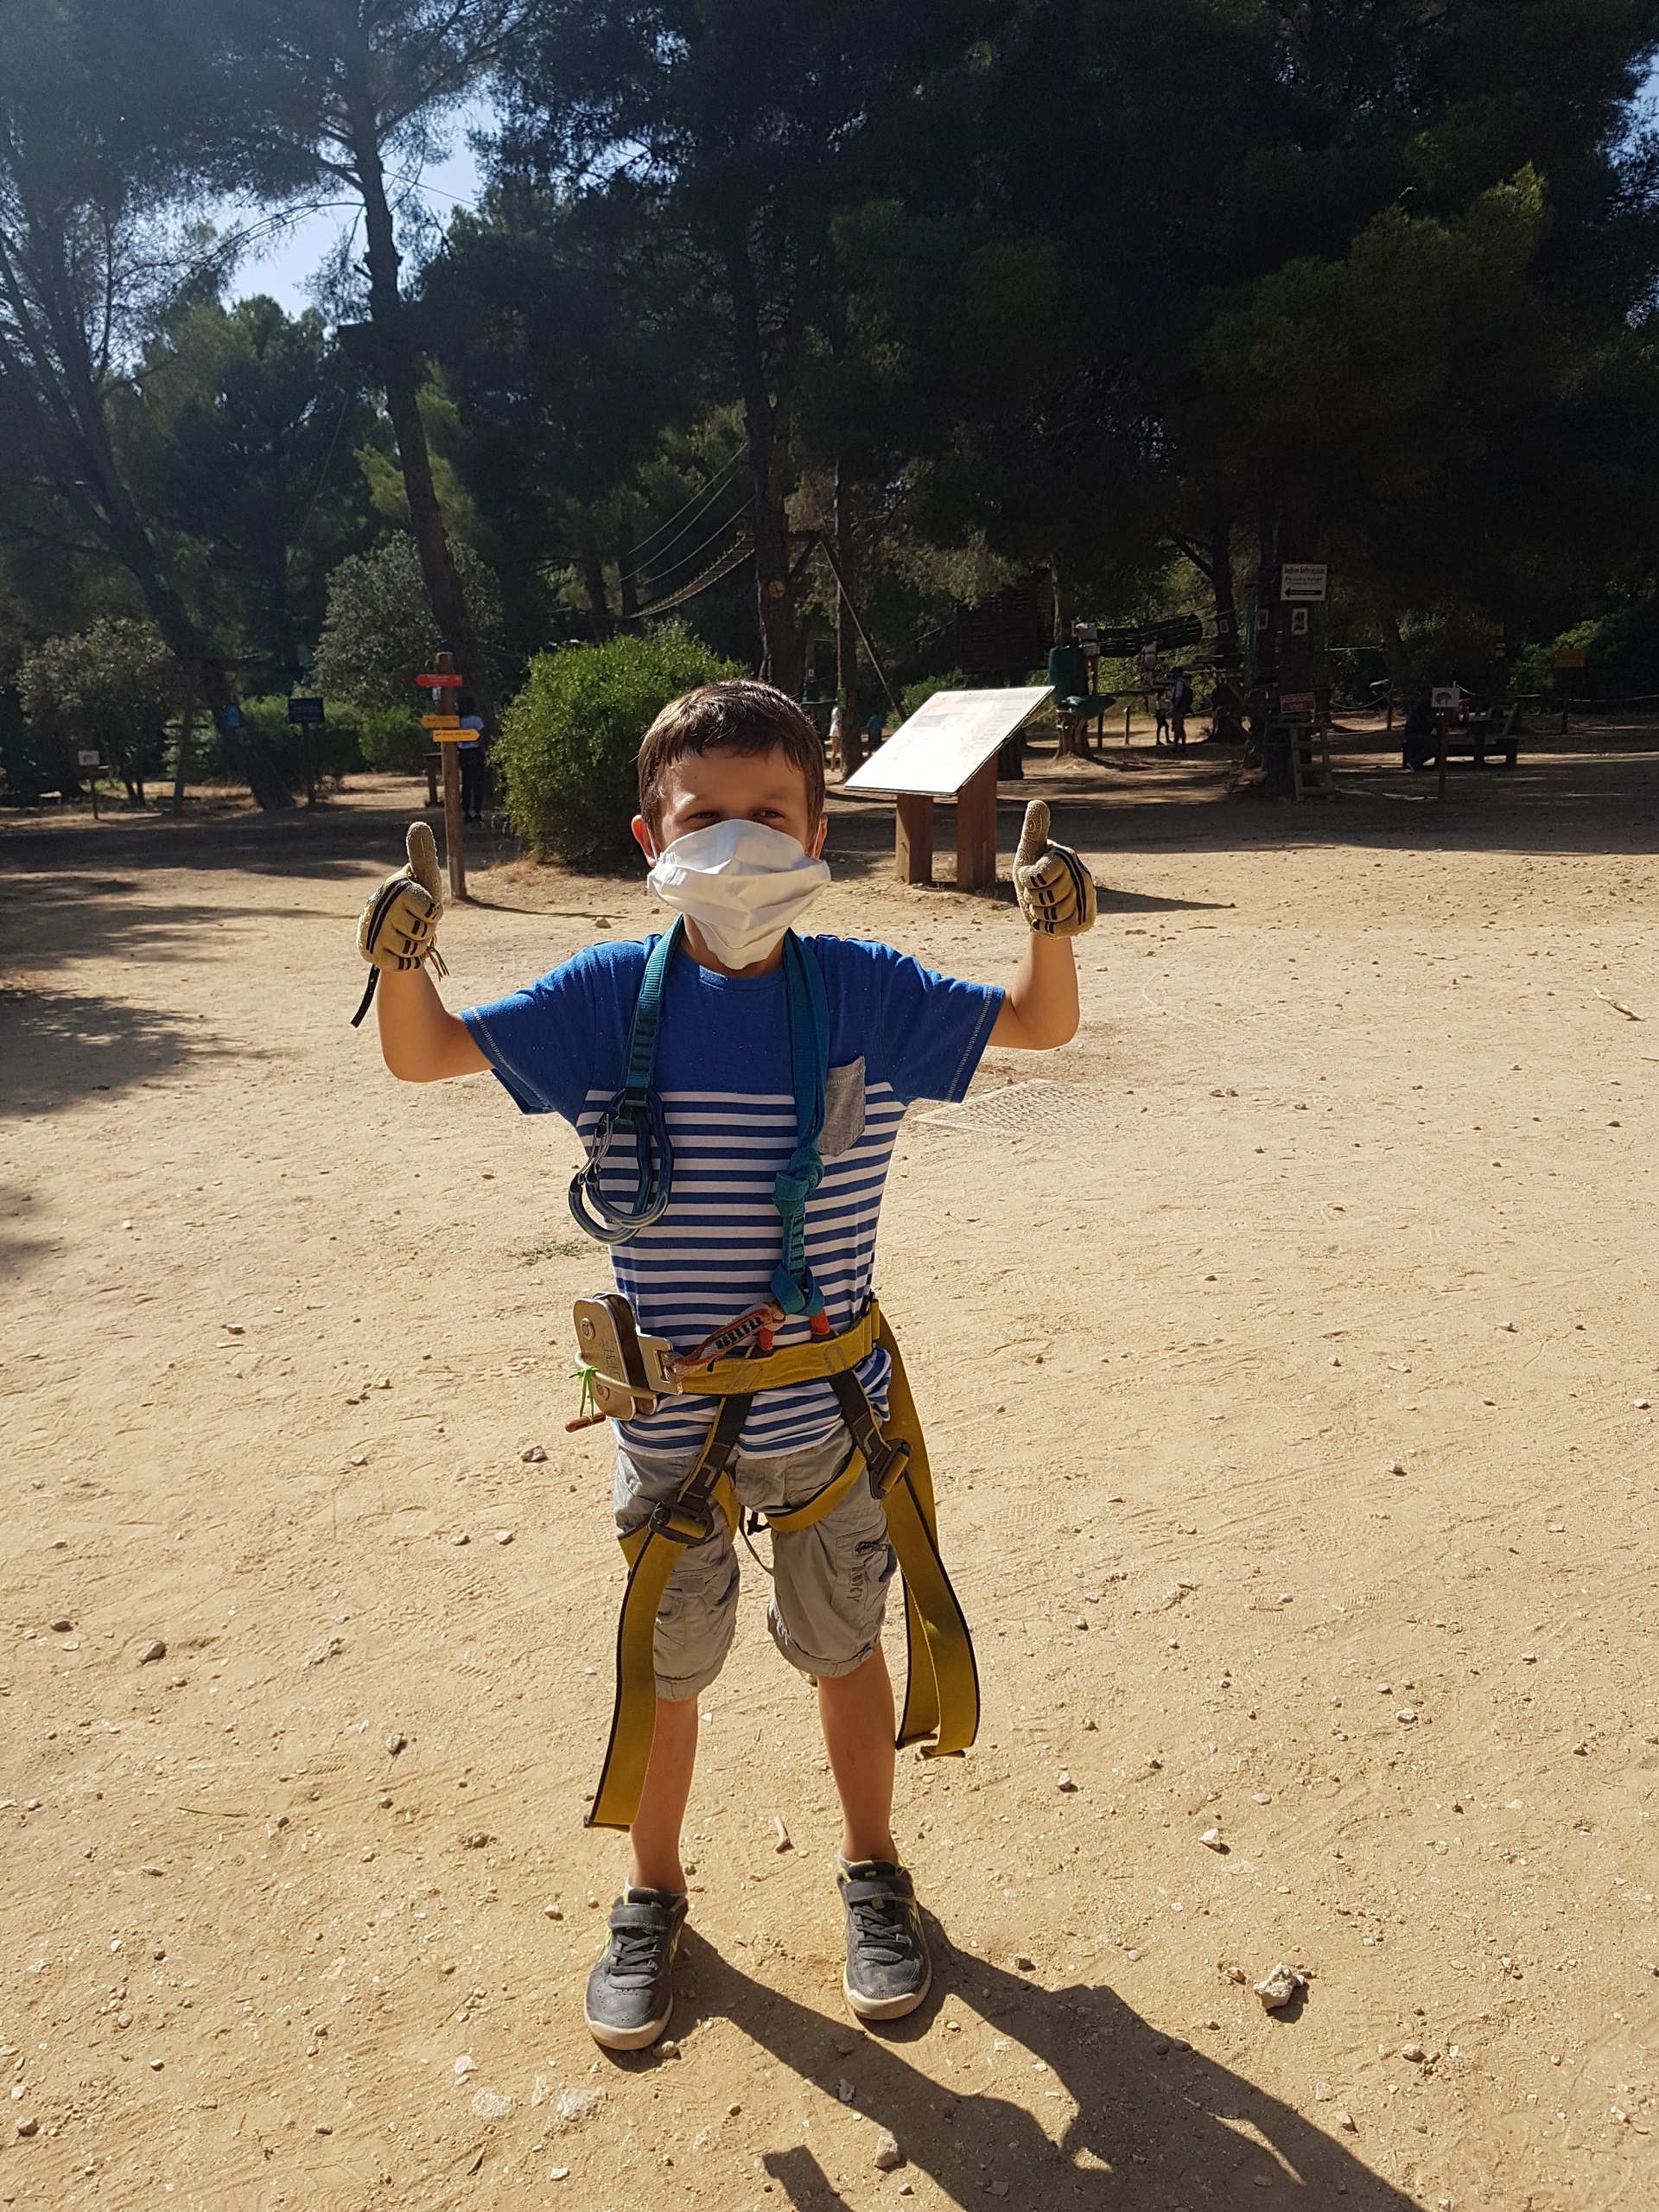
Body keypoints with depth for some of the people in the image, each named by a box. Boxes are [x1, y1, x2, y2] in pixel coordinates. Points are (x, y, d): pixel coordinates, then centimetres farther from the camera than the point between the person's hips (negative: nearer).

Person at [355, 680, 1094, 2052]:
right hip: (668, 1422, 0)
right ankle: (652, 1899, 44)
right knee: (665, 1671, 18)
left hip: (829, 1412, 0)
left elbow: (1039, 1027, 1)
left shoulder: (863, 992, -9)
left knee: (846, 1648, 19)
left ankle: (873, 1874, 45)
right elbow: (424, 1056, -2)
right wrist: (403, 960, -23)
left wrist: (1052, 930, -19)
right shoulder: (607, 999, -9)